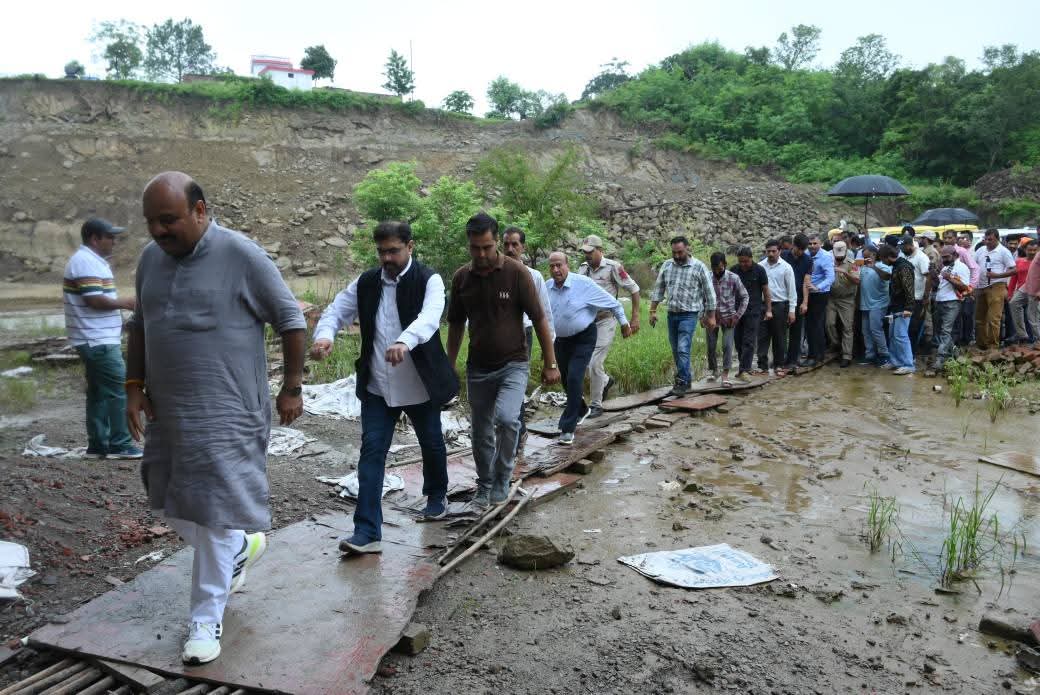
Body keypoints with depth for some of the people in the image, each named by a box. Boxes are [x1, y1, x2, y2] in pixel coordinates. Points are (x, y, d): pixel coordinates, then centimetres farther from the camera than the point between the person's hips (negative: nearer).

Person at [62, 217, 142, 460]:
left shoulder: (92, 261, 18)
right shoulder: (87, 263, -15)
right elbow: (95, 300, -23)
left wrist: (120, 307, 14)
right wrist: (125, 303, -11)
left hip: (97, 340, 11)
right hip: (98, 341, -11)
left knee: (99, 392, 12)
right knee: (119, 390, -7)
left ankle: (98, 445, 17)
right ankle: (120, 445, -4)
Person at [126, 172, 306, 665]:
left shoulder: (242, 256, -14)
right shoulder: (151, 259, 6)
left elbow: (291, 320, -8)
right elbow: (140, 324, 18)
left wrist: (291, 388, -5)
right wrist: (134, 386, 8)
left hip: (226, 414, -7)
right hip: (167, 412, 7)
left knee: (215, 514, -2)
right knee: (169, 504, 16)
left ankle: (206, 622, 14)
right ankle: (242, 548, 42)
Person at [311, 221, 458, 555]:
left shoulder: (429, 280, -12)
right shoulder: (366, 282, 2)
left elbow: (429, 317, -30)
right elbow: (336, 310, -2)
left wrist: (404, 342, -50)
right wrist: (324, 335, -25)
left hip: (420, 385, -2)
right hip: (377, 386, 3)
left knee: (432, 444, 18)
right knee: (371, 451, -4)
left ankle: (437, 496, 45)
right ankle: (367, 531, -2)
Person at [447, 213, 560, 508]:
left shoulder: (516, 272, -11)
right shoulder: (461, 277, 0)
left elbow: (539, 320, -7)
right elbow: (456, 325, 11)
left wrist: (550, 364, -7)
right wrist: (449, 367, 11)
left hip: (513, 364, -4)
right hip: (478, 368, 4)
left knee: (506, 418, -25)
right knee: (481, 433, 11)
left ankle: (502, 479, -2)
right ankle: (485, 486, 32)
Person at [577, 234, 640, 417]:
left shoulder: (613, 267, -12)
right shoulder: (582, 268, 3)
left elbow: (634, 289, -6)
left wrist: (635, 317, -6)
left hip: (605, 321, -6)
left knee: (595, 363, -8)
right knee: (585, 362, 11)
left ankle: (596, 405, 6)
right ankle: (606, 380, 42)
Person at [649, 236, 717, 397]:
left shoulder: (698, 267, -7)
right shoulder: (666, 266, 5)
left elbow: (709, 292, -2)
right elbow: (658, 289, 12)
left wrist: (711, 316, -1)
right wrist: (653, 311, 7)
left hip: (689, 314, -5)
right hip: (671, 313, 5)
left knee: (683, 349, -13)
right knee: (675, 350, 11)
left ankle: (681, 383, -6)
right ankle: (687, 377, 26)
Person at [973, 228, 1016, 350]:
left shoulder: (1004, 251, -5)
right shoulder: (981, 250, 11)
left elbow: (1013, 270, -7)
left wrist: (997, 275, -19)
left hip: (996, 287, -6)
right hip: (980, 287, 6)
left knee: (993, 319, -10)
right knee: (979, 318, 13)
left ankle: (993, 346, -5)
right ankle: (981, 344, 24)